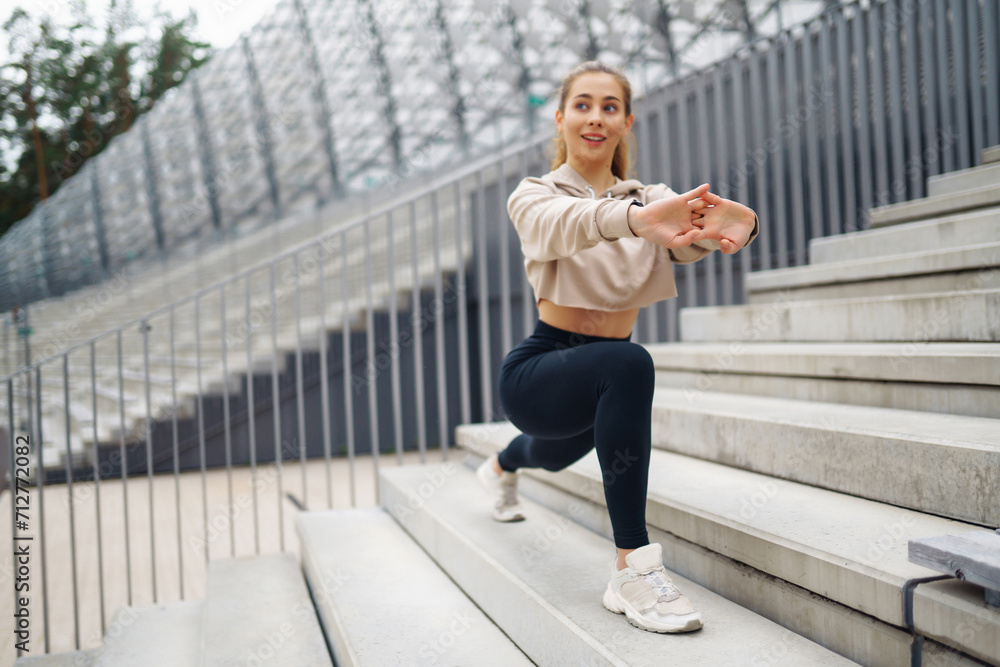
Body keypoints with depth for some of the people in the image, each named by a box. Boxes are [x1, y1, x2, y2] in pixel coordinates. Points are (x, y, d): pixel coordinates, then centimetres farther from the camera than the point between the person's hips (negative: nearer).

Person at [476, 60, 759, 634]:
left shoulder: (650, 197, 0)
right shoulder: (533, 196, -11)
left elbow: (694, 235, -24)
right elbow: (566, 223, -37)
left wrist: (735, 220, -49)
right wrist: (637, 219, -59)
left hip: (597, 382, 5)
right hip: (539, 371, -5)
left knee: (554, 456, 33)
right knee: (628, 364, -36)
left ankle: (502, 468, 73)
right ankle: (633, 569, -30)